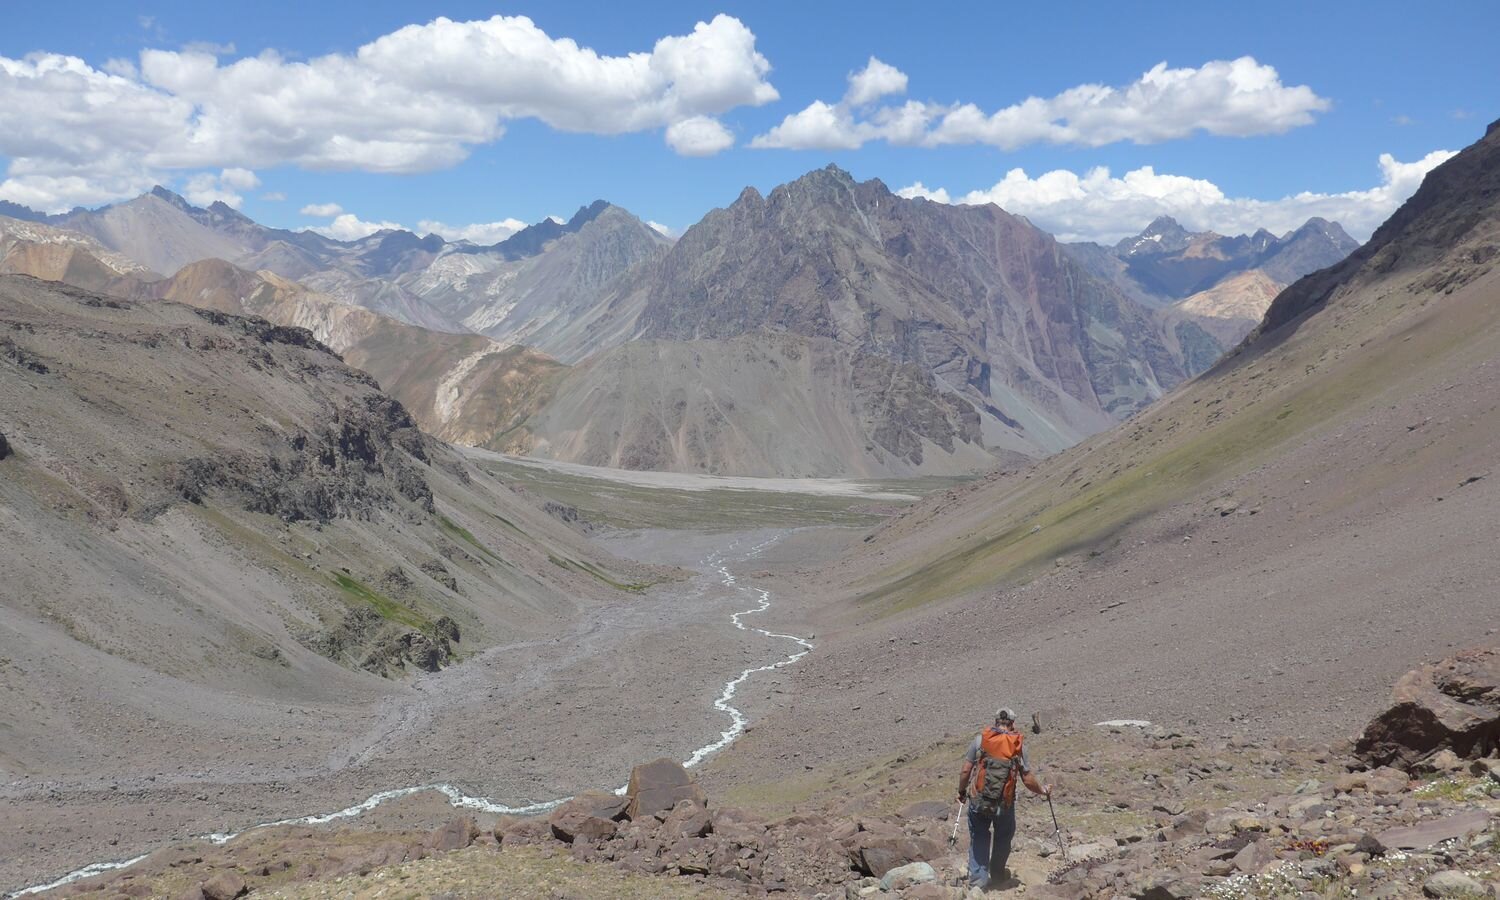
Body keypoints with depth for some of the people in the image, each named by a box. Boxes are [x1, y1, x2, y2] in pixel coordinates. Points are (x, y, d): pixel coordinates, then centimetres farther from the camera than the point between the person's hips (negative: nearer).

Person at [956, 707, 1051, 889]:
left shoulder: (980, 739, -3)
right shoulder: (1018, 746, -2)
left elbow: (966, 771, -3)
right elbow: (1028, 780, -2)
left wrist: (961, 792, 12)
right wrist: (1044, 790, 17)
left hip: (978, 801, 0)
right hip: (1005, 804, 0)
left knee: (979, 840, 15)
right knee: (1003, 839, 24)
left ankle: (978, 878, 8)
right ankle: (997, 874, 38)